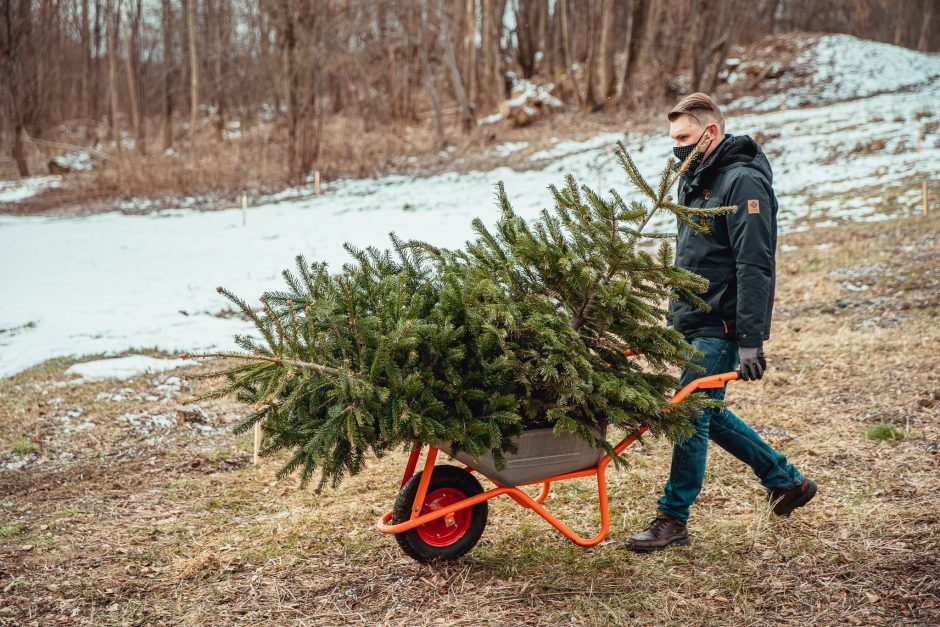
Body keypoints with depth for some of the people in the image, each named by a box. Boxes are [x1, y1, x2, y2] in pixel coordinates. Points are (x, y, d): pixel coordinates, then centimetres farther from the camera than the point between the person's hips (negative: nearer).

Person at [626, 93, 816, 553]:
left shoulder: (744, 182, -16)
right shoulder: (694, 179, 13)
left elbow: (755, 267, -22)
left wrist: (750, 342, -25)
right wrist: (677, 315, 20)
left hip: (721, 326, -10)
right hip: (693, 322, 10)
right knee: (708, 414, 15)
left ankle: (673, 518, 6)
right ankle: (788, 480, 30)